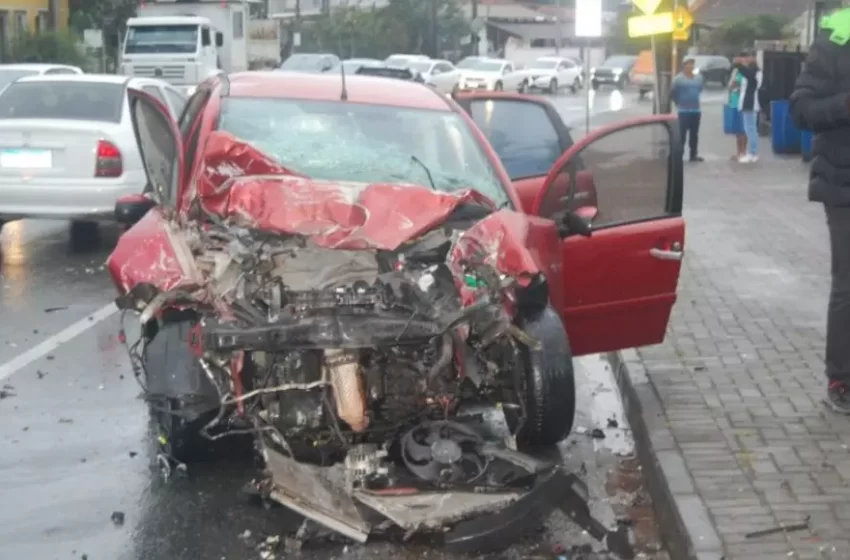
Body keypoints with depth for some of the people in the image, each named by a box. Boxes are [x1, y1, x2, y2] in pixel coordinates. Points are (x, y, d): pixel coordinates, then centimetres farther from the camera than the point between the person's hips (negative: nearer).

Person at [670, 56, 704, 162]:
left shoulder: (699, 78, 7)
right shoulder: (678, 79, -9)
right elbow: (672, 93, -4)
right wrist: (679, 103, 3)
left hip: (696, 110, 5)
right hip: (683, 111, -5)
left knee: (694, 134, 11)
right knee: (682, 134, -7)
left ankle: (694, 155, 18)